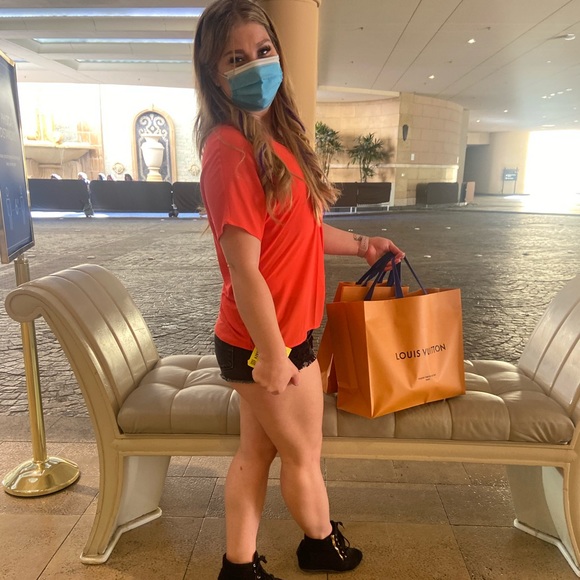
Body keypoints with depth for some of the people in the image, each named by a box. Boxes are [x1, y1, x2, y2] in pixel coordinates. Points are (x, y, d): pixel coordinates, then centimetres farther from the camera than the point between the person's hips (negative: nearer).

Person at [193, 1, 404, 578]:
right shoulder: (231, 149, -22)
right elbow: (243, 268, -24)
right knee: (303, 453, 16)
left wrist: (359, 244, 22)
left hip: (276, 334, 9)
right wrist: (273, 354, -20)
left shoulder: (273, 136, 7)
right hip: (266, 340, -8)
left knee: (256, 450, 20)